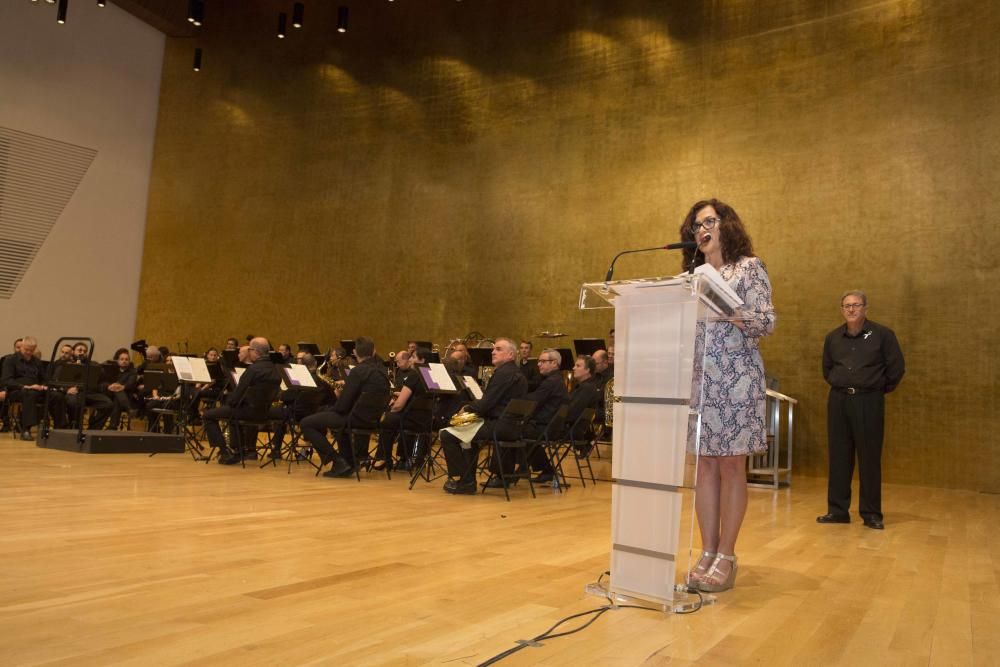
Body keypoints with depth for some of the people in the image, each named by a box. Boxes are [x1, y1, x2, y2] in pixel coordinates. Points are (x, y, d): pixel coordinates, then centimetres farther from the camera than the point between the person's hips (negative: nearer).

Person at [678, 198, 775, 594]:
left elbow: (767, 322, -6)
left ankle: (726, 557, 6)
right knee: (704, 466, 4)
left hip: (736, 379, -4)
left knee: (731, 466, -2)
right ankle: (707, 553, 11)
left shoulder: (749, 267, 3)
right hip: (697, 380, 5)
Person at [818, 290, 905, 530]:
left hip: (869, 402, -3)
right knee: (838, 457, 5)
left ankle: (871, 514, 10)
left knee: (869, 458, 1)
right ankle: (837, 510, 12)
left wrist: (881, 389, 5)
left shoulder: (882, 334, -3)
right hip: (838, 400, 4)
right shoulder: (833, 337, 9)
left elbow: (897, 367, 1)